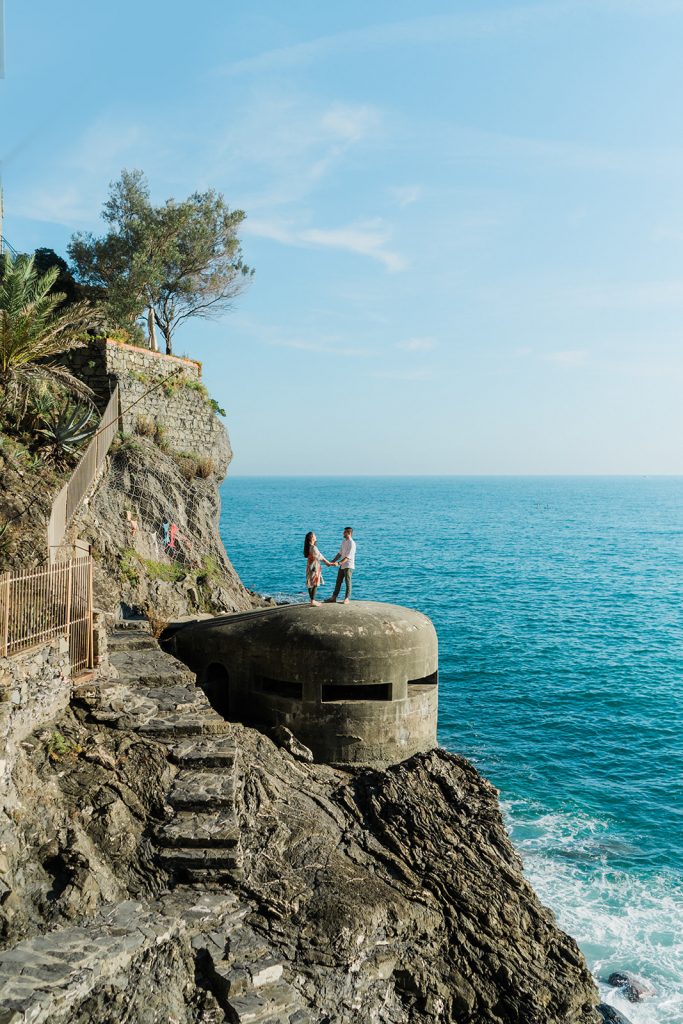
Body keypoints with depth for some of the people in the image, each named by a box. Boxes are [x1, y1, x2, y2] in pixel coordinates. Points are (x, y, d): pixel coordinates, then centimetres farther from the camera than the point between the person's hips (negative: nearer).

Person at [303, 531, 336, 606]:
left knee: (311, 584, 13)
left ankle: (312, 600, 21)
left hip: (310, 567, 9)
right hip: (314, 567, -9)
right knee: (314, 584, -4)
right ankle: (313, 601, -3)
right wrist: (329, 563, -5)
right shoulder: (313, 547, -20)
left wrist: (328, 562, 13)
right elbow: (320, 557, -16)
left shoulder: (308, 547, 9)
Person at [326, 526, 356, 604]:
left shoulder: (352, 543, -18)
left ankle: (347, 598, 9)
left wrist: (338, 563, -33)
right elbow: (340, 553, 14)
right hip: (342, 565, 8)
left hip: (348, 566, -8)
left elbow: (348, 557, -24)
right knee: (338, 581, 10)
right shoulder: (344, 541, 9)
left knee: (347, 582, 0)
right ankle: (334, 597, 14)